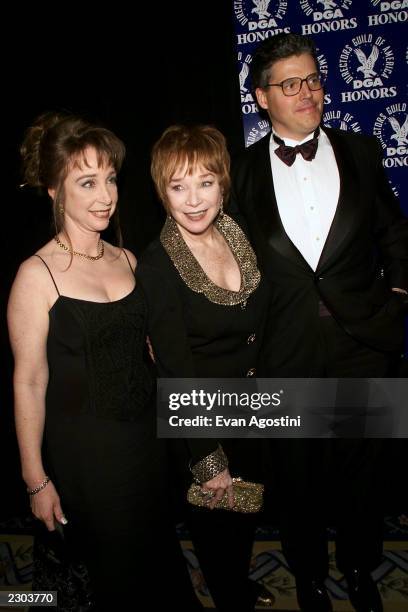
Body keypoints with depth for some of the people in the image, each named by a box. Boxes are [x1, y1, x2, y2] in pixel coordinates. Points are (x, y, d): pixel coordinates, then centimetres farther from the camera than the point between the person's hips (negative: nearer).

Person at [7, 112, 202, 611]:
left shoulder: (127, 260, 2)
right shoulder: (37, 275, -14)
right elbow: (29, 383, -12)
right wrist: (36, 481, -8)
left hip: (150, 438, 5)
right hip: (85, 452, -4)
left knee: (164, 558, 20)